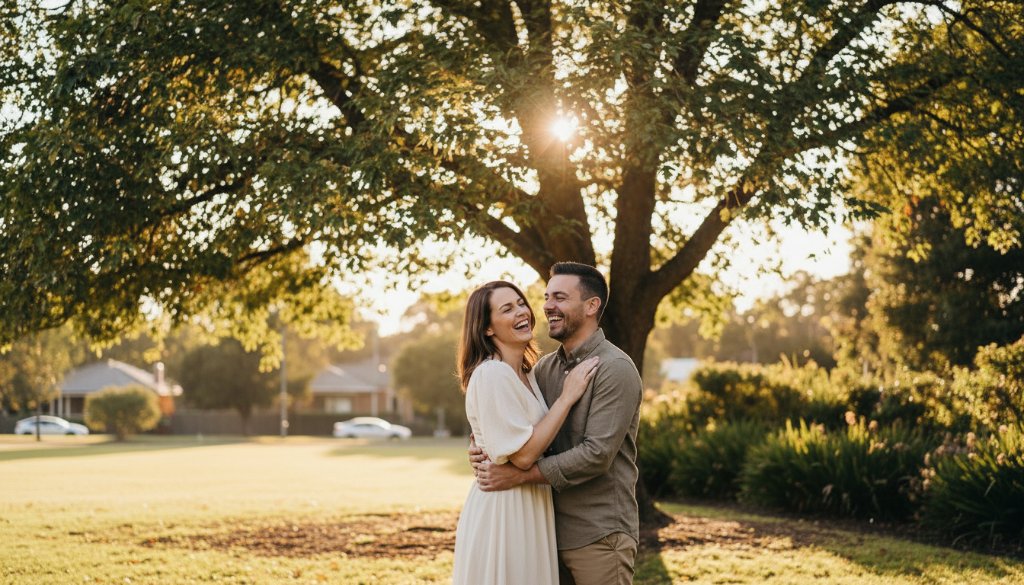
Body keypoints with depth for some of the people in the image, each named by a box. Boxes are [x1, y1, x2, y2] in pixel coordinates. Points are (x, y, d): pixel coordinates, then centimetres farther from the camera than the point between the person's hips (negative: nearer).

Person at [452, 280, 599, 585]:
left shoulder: (526, 374, 12)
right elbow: (522, 455, -21)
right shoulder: (492, 374, -16)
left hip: (530, 511, 9)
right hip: (502, 510, -9)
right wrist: (567, 397, -16)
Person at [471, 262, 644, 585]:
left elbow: (597, 455, -20)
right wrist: (479, 446, -7)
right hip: (552, 531, 7)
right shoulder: (545, 367, 9)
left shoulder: (615, 369, -12)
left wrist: (519, 475, -21)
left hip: (598, 535, -7)